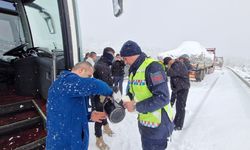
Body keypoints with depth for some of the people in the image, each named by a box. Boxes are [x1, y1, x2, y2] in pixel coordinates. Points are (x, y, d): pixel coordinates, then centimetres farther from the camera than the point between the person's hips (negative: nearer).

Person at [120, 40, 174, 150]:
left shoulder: (152, 67, -21)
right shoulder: (133, 70, 7)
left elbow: (162, 98, -27)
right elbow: (132, 91, 13)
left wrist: (136, 107, -22)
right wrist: (127, 100, -8)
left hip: (157, 125, -8)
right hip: (144, 123, 8)